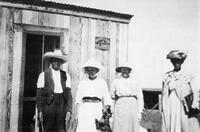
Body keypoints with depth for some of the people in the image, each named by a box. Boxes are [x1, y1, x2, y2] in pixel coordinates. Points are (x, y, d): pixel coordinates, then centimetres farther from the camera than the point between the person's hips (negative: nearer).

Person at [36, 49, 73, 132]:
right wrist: (40, 111, -4)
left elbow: (69, 94, 6)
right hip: (48, 105, -1)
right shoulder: (43, 75, 5)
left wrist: (69, 110, -2)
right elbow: (39, 95, 2)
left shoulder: (66, 76, 10)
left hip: (61, 105, 1)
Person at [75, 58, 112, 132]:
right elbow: (78, 100, 10)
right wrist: (77, 114, 2)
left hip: (97, 109, 0)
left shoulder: (102, 83, 10)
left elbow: (107, 101, 7)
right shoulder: (82, 82, 12)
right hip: (85, 109, 0)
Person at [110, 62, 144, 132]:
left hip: (132, 105, 1)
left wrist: (139, 112, 1)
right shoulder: (116, 81, 11)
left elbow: (140, 97, 9)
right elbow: (112, 95, 15)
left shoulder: (134, 82, 11)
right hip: (120, 105, -1)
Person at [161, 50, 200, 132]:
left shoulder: (188, 77, 3)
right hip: (169, 109, 2)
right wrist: (163, 109, 8)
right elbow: (164, 94, 11)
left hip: (183, 108, -2)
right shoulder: (166, 77, 9)